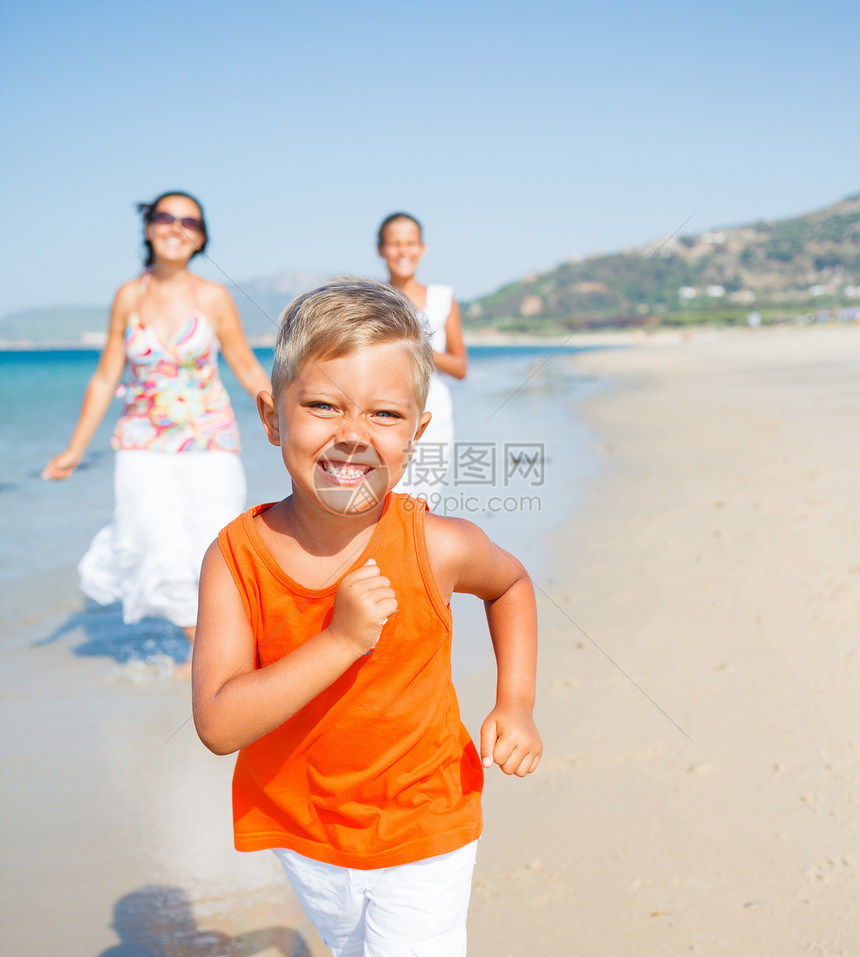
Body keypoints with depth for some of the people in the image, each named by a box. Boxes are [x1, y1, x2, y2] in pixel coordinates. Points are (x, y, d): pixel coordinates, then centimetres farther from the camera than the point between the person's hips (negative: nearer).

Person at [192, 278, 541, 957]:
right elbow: (218, 724, -27)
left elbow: (510, 584, 4)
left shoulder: (438, 547, -21)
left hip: (423, 831, -2)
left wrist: (516, 704, -5)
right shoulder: (237, 556, -20)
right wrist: (340, 641, -36)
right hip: (300, 830, 3)